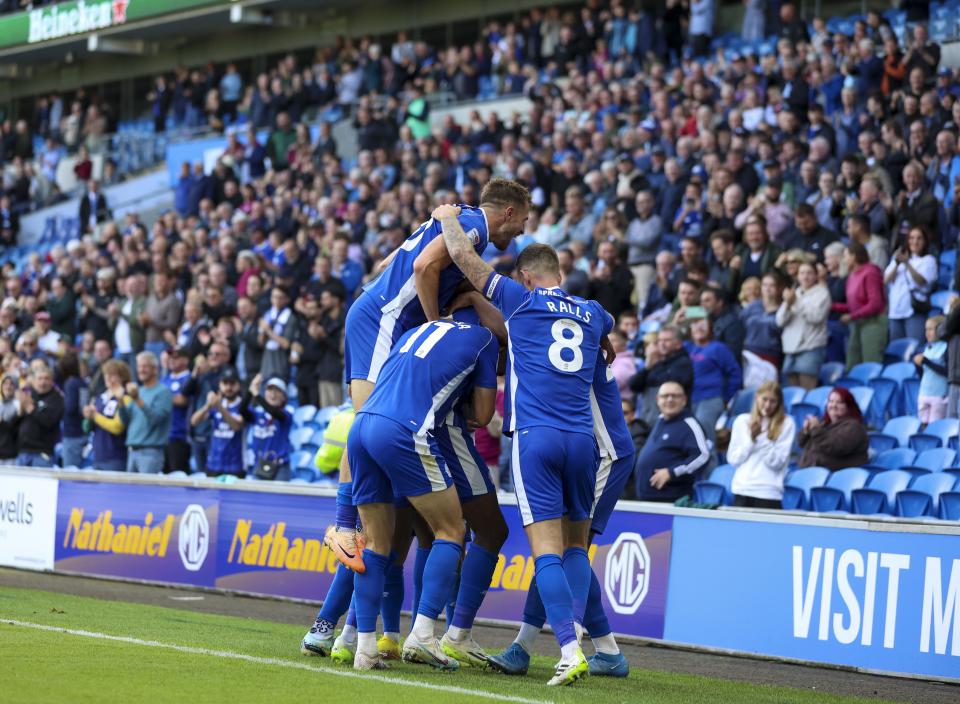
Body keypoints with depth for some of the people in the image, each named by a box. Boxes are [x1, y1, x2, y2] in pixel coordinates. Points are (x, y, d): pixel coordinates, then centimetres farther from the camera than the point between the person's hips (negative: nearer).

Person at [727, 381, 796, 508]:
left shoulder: (786, 423, 4)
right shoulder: (742, 420, 11)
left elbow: (777, 462, -2)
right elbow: (733, 459, 8)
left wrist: (762, 439, -13)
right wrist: (751, 439, -5)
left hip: (768, 493, -2)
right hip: (742, 490, 2)